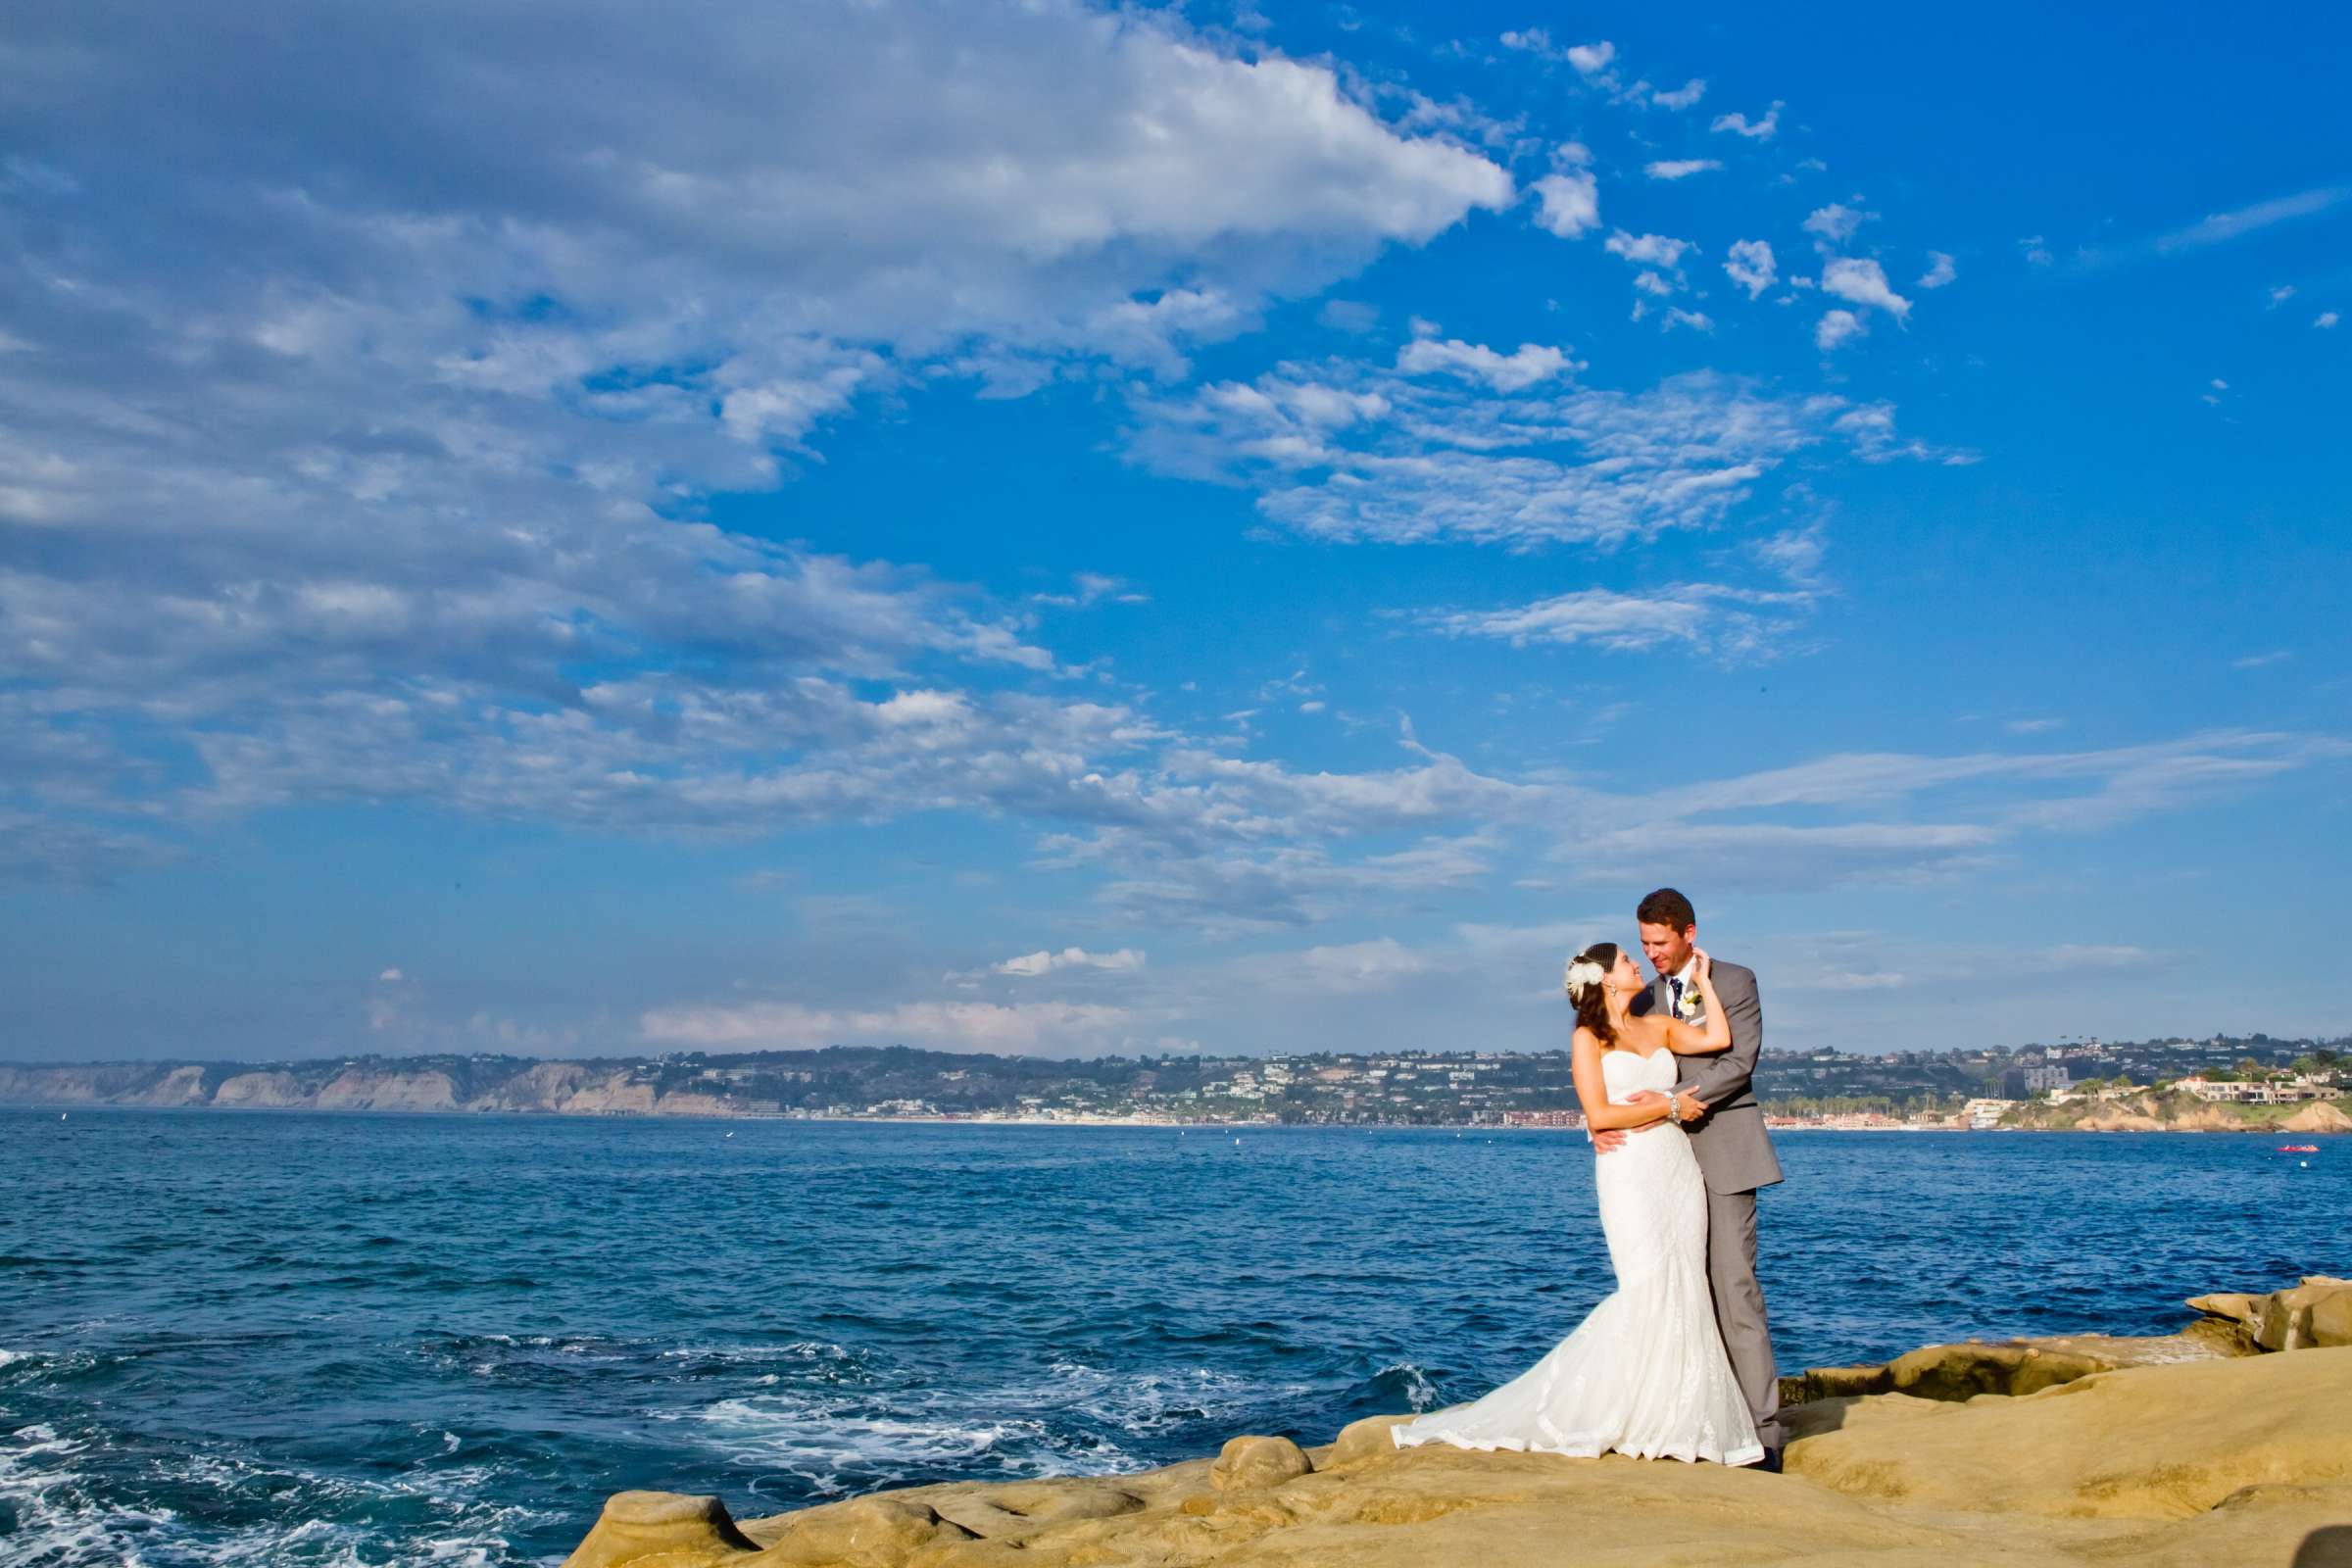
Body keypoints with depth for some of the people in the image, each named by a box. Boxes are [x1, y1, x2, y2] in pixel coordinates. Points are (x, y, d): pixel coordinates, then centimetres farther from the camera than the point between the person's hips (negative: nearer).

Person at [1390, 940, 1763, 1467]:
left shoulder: (1659, 1026, 16)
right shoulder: (1589, 1037, 0)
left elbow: (1719, 1038, 0)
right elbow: (1599, 1115, -9)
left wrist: (1703, 981, 9)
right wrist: (1670, 1106, -6)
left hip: (1678, 1167, 6)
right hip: (1628, 1171, -6)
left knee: (1684, 1292, 1)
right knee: (1650, 1290, -14)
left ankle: (1673, 1419, 7)